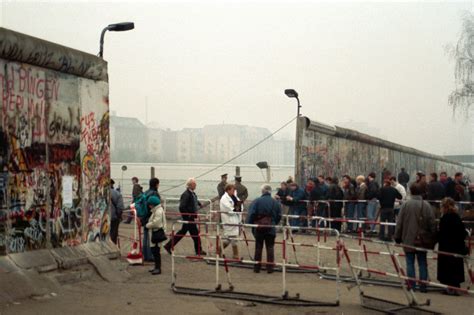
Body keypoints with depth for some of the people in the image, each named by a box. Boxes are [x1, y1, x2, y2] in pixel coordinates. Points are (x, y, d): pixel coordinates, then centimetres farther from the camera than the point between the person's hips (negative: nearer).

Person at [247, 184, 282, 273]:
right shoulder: (276, 202, 0)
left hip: (258, 227, -1)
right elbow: (279, 216, 3)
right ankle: (270, 267, 5)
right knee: (270, 247, 7)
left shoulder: (256, 201, -7)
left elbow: (251, 214, -13)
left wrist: (249, 224, -3)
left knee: (258, 247, 10)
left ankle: (257, 267, 14)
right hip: (271, 228, 1)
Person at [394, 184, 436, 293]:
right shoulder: (426, 205, -4)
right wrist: (433, 238, 9)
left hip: (408, 240, -2)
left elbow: (399, 222, -5)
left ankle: (411, 285, 6)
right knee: (422, 263, 10)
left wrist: (397, 237, 5)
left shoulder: (406, 204, -8)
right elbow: (432, 223, -1)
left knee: (410, 263, 6)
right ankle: (423, 286, 11)